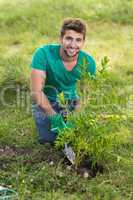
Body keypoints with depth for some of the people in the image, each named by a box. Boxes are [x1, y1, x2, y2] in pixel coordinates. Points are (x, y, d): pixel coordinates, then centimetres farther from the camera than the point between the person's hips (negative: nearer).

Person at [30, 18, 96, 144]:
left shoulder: (88, 62, -18)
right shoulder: (44, 53, -29)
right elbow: (36, 92, -30)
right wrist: (55, 118, -33)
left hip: (70, 100, 3)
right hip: (45, 101, -2)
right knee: (49, 139, -13)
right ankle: (41, 120, 19)